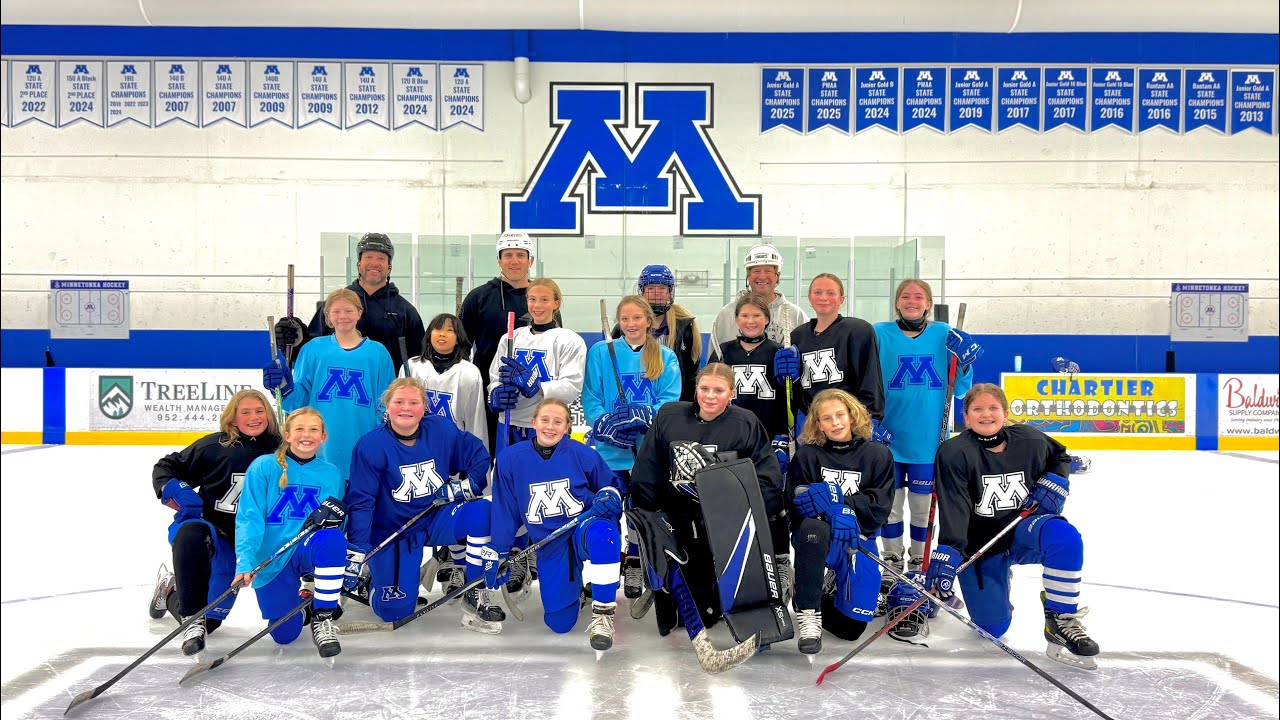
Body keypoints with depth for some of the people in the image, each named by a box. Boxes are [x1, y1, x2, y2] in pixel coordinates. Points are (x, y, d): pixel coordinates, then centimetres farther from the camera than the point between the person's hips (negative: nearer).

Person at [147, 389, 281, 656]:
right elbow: (165, 467, 3)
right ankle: (192, 618, -28)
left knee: (211, 618, 2)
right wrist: (174, 490, -17)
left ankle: (171, 591, 36)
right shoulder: (214, 445, -5)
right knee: (191, 534, -41)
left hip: (245, 542, 3)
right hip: (206, 526, -3)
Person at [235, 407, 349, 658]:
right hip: (270, 560, -1)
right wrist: (245, 562, -23)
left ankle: (323, 618, -18)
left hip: (308, 551, 1)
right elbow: (248, 519, -12)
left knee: (332, 539, -35)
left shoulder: (332, 474, 3)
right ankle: (295, 600, 34)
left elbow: (342, 525, 9)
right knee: (284, 635, -2)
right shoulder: (263, 467, -6)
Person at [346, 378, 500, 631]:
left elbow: (480, 457, 1)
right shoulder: (370, 446, -16)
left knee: (482, 511, -26)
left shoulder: (442, 430, -8)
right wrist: (355, 557, -16)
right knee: (395, 610, -11)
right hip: (391, 532, -3)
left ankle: (475, 596, -12)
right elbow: (360, 502, -15)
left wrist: (461, 487, -14)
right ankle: (375, 575, 26)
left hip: (436, 520, 3)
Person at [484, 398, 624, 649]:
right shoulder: (510, 459, -4)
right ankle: (577, 579, 31)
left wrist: (608, 497, -16)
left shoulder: (583, 454, -8)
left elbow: (610, 486, 7)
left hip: (585, 527, -2)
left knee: (602, 533, -41)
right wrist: (496, 554, 5)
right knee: (560, 623, -4)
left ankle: (603, 612, -23)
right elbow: (505, 511, 5)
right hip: (549, 545, 2)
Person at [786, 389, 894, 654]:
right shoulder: (807, 455, -1)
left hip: (858, 540, 2)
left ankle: (832, 595, 32)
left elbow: (878, 507, -5)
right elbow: (797, 505, -8)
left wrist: (838, 499, -19)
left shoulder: (877, 455, 2)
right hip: (816, 537, -2)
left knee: (851, 627, -4)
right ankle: (808, 614, -27)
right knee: (812, 527, -41)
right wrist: (832, 511, -27)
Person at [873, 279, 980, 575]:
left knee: (923, 504, 11)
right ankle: (892, 565, 24)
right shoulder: (880, 334, -2)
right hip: (888, 438, -1)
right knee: (890, 502, 8)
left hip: (928, 438, 1)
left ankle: (919, 565, 28)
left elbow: (960, 390, 4)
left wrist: (964, 362, -13)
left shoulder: (944, 335, 2)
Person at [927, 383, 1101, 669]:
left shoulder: (1029, 440, -5)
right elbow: (953, 509, -26)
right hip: (978, 546, -2)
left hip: (1023, 532, 2)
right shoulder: (954, 453, -16)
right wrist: (947, 554, -38)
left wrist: (1054, 482, -3)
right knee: (993, 627, -6)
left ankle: (1061, 619, -17)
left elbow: (1060, 456, 18)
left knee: (1065, 536, -33)